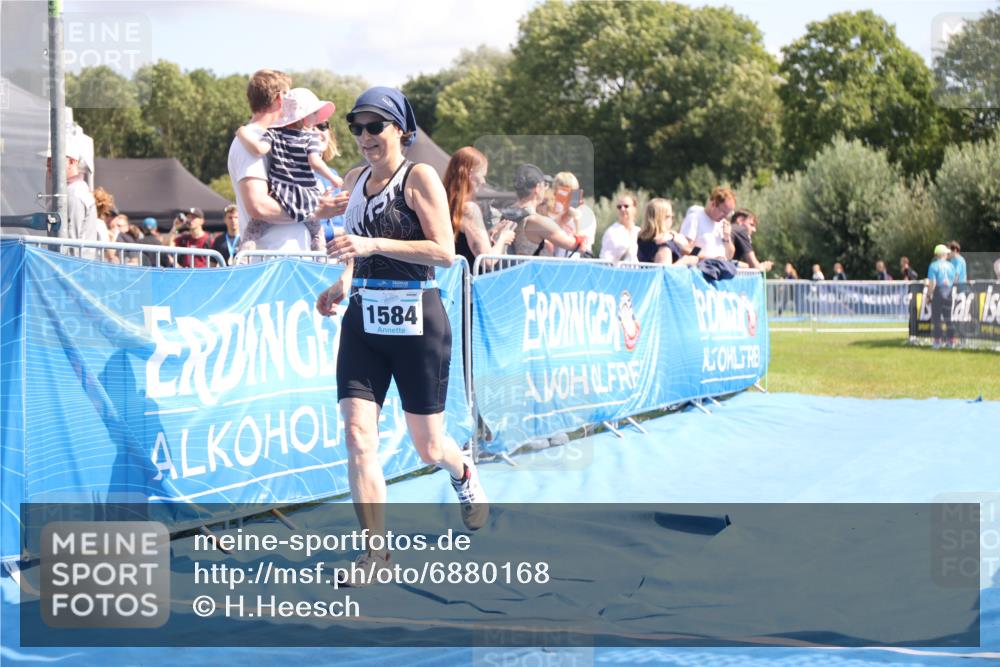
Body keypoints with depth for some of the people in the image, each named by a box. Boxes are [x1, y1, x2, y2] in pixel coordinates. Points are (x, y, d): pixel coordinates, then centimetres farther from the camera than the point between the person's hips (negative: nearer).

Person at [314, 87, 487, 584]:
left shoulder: (419, 177, -8)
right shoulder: (355, 180, 10)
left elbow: (445, 252, -17)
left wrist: (374, 245, -25)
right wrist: (342, 284, 4)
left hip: (416, 322, -5)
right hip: (362, 321, 5)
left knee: (428, 448, 7)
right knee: (357, 433, -11)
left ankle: (464, 473, 43)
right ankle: (375, 548, -5)